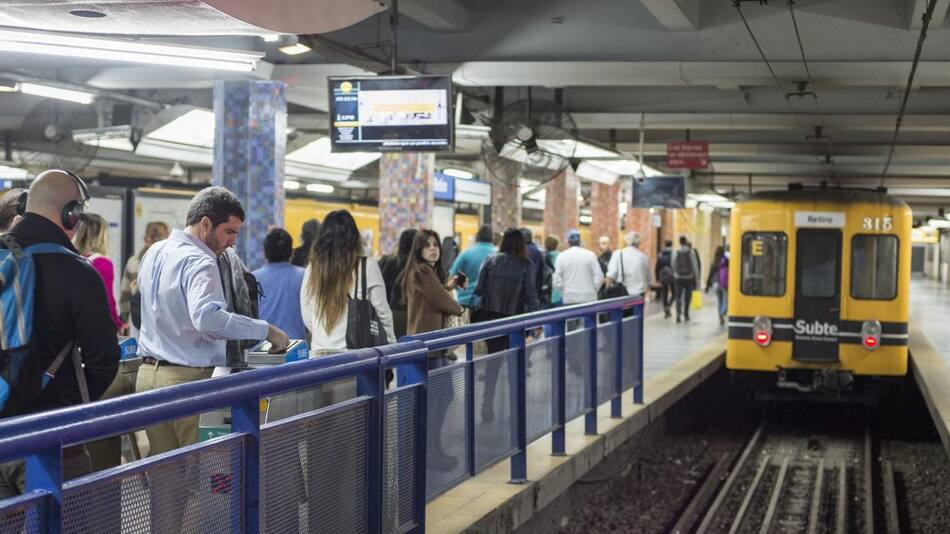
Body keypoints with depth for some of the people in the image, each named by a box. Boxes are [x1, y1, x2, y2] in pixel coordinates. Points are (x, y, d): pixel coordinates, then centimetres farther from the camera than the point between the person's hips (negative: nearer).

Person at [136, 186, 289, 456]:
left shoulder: (154, 253, 14)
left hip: (148, 373, 9)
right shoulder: (199, 262, -15)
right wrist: (265, 330, -28)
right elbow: (206, 317, -32)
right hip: (190, 377, -9)